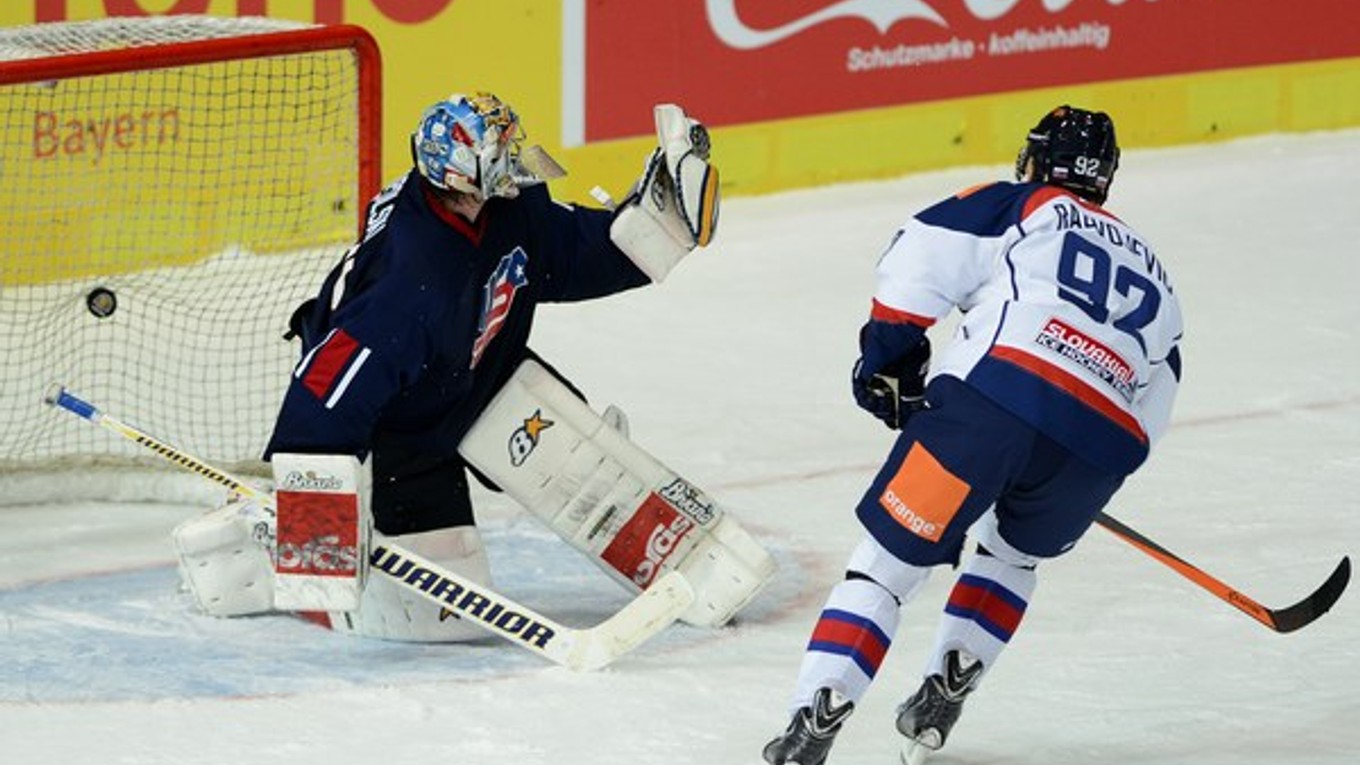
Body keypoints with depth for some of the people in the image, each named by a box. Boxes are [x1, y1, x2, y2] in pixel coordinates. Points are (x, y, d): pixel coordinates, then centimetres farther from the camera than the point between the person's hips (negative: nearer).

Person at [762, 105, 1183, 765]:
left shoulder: (1021, 207, 20)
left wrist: (889, 357, 13)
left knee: (888, 558, 1)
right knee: (1010, 557, 32)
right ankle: (939, 700, 19)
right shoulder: (1149, 271, 35)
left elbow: (920, 258, 4)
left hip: (994, 394, -4)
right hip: (1102, 446, 4)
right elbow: (1153, 402, 29)